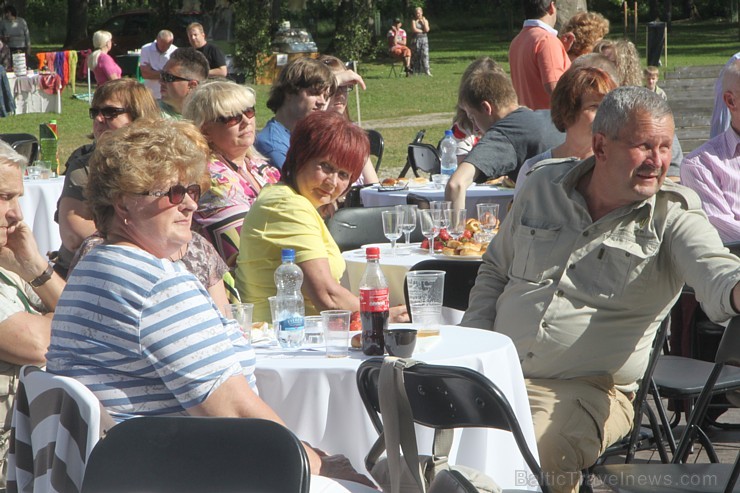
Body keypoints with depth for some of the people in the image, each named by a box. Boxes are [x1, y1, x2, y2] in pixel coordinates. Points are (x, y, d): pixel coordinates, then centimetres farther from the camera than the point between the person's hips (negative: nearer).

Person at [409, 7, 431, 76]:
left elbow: (427, 30, -3)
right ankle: (414, 71, 0)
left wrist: (424, 22, -6)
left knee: (425, 54, -9)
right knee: (415, 55, -3)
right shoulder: (414, 21, 1)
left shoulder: (425, 20, 10)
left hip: (424, 39, 2)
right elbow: (414, 29, -12)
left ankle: (427, 71, -14)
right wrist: (422, 31, -5)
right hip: (416, 39, -2)